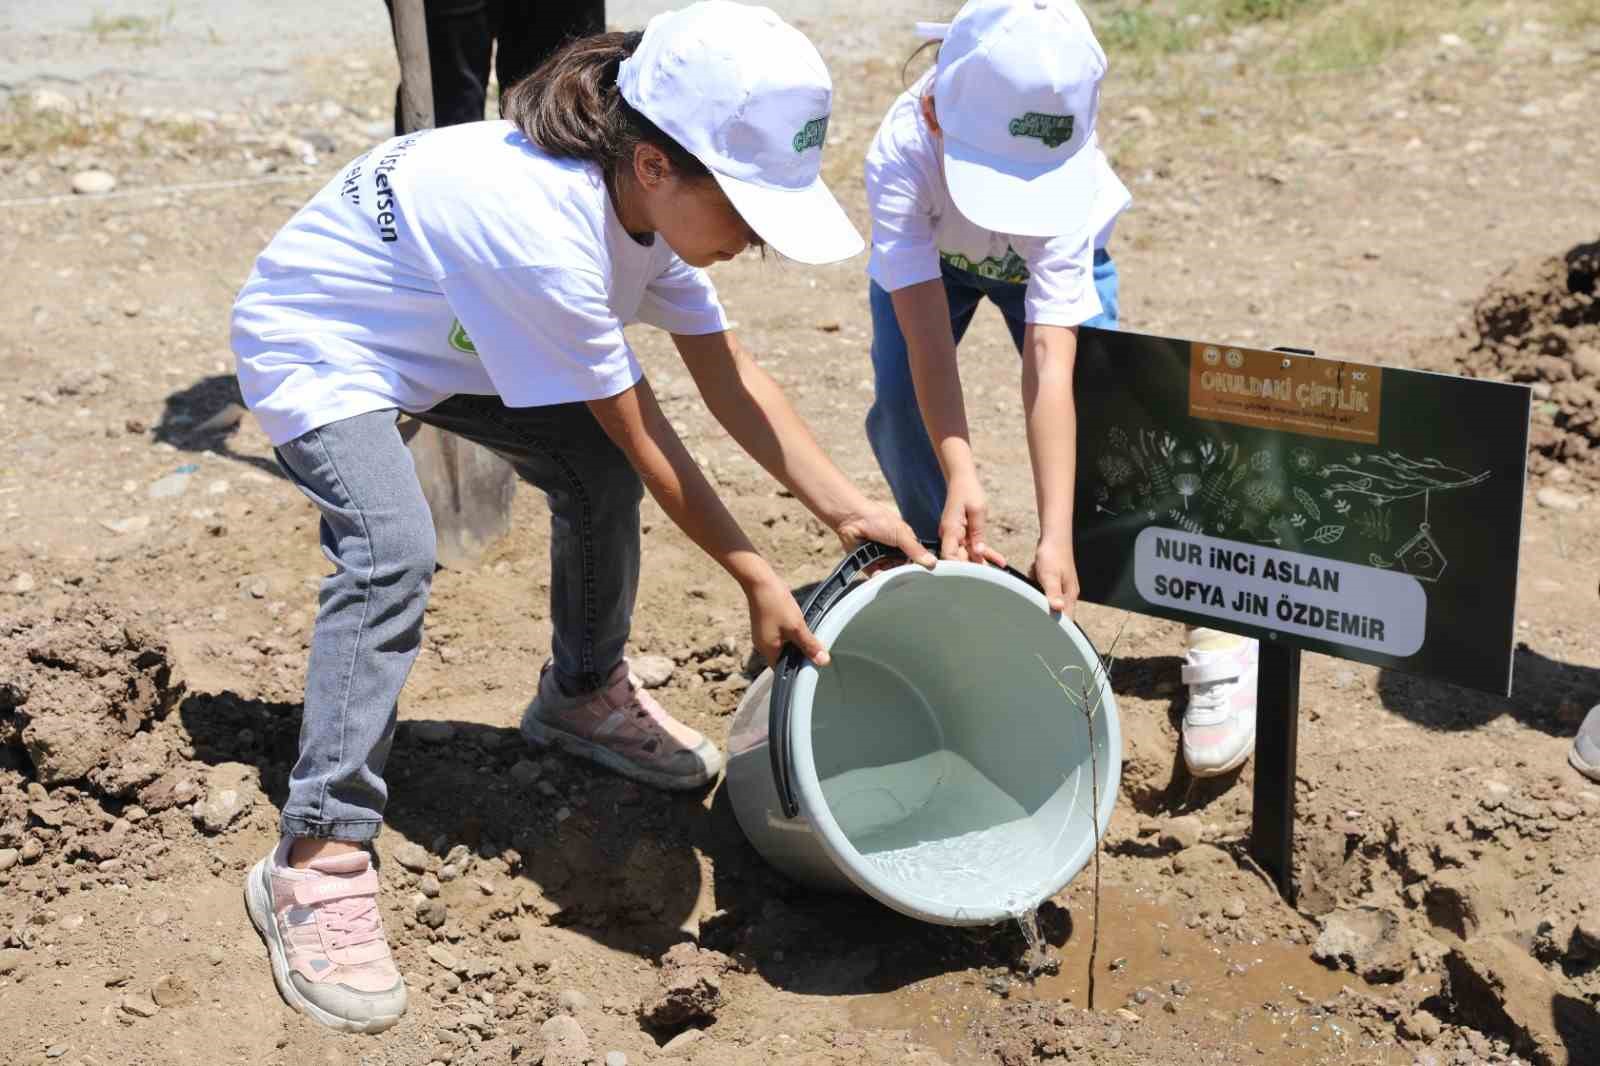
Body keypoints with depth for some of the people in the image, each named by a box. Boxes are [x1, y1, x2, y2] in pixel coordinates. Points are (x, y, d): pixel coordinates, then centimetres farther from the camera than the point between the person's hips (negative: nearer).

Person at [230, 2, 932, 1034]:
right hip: (315, 345, -8)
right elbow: (641, 428, -29)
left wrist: (845, 505, -16)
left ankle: (585, 696, 21)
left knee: (596, 470, -2)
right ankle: (318, 857, -21)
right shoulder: (546, 231, -38)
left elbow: (729, 374, -9)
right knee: (393, 550, -27)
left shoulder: (645, 200, -14)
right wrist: (755, 578, -20)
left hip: (443, 342, 8)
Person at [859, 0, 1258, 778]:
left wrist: (1056, 535, -50)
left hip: (1051, 261, -1)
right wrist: (961, 481, -52)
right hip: (931, 258, 1)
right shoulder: (902, 150, -41)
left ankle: (1216, 635, -8)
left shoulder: (1070, 177, -41)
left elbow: (1049, 362, -45)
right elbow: (927, 334, -43)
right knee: (899, 405, -20)